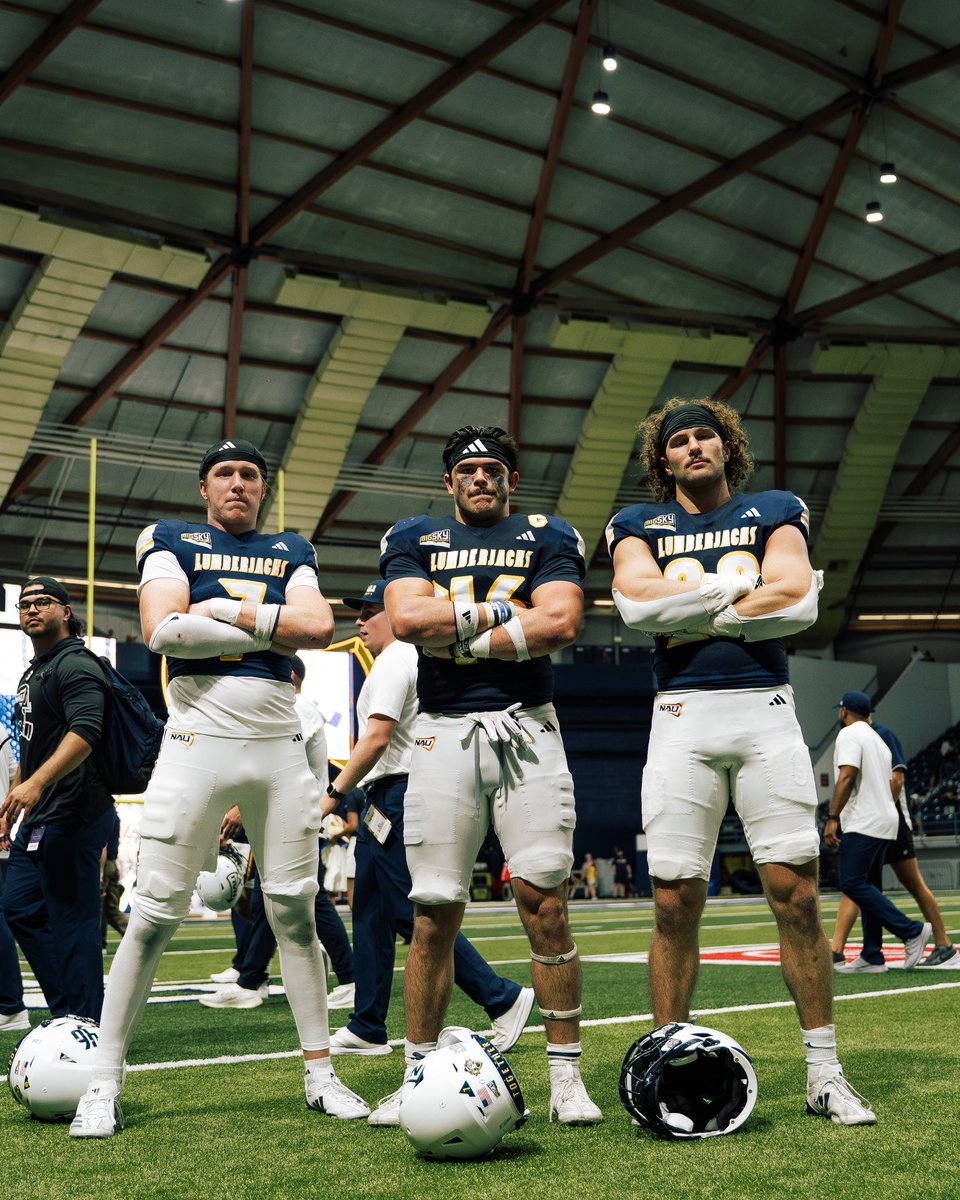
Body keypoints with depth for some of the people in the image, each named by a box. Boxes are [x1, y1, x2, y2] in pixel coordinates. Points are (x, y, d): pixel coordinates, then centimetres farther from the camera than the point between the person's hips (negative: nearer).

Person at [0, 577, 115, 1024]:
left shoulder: (75, 665, -11)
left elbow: (86, 732, -26)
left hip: (72, 816, -11)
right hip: (37, 820, 11)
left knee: (72, 919, -7)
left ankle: (83, 1021, 0)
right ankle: (66, 1010, 19)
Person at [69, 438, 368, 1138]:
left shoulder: (290, 551, 17)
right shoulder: (170, 542, 9)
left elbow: (320, 626, -2)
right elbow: (163, 630, -10)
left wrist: (220, 611, -7)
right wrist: (273, 628, -6)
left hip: (280, 746, 3)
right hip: (197, 742, -3)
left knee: (295, 912, 6)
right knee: (156, 916, -4)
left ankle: (320, 1073, 16)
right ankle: (105, 1085, 6)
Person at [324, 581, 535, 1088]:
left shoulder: (394, 660, -10)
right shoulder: (413, 658, 21)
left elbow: (378, 737, -20)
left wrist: (335, 790, -18)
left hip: (395, 796, -11)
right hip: (388, 799, 11)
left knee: (413, 913, -11)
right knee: (370, 912, 11)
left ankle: (502, 997, -7)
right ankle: (368, 1029, 16)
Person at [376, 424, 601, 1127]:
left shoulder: (549, 538, 10)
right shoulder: (414, 540, 13)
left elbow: (561, 624, -9)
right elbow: (408, 620, -6)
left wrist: (451, 632, -7)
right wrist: (505, 609, -6)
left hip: (526, 732, -1)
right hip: (444, 735, 1)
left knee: (545, 902, -6)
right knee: (434, 915, 2)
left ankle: (567, 1077, 3)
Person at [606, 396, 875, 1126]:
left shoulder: (775, 511, 12)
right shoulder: (640, 525, 13)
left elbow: (799, 604, -6)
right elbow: (635, 601, -9)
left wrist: (690, 612, -4)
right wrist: (744, 585, -6)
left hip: (766, 710, 0)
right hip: (683, 715, 0)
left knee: (797, 895, -2)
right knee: (676, 904, -1)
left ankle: (826, 1074, 8)